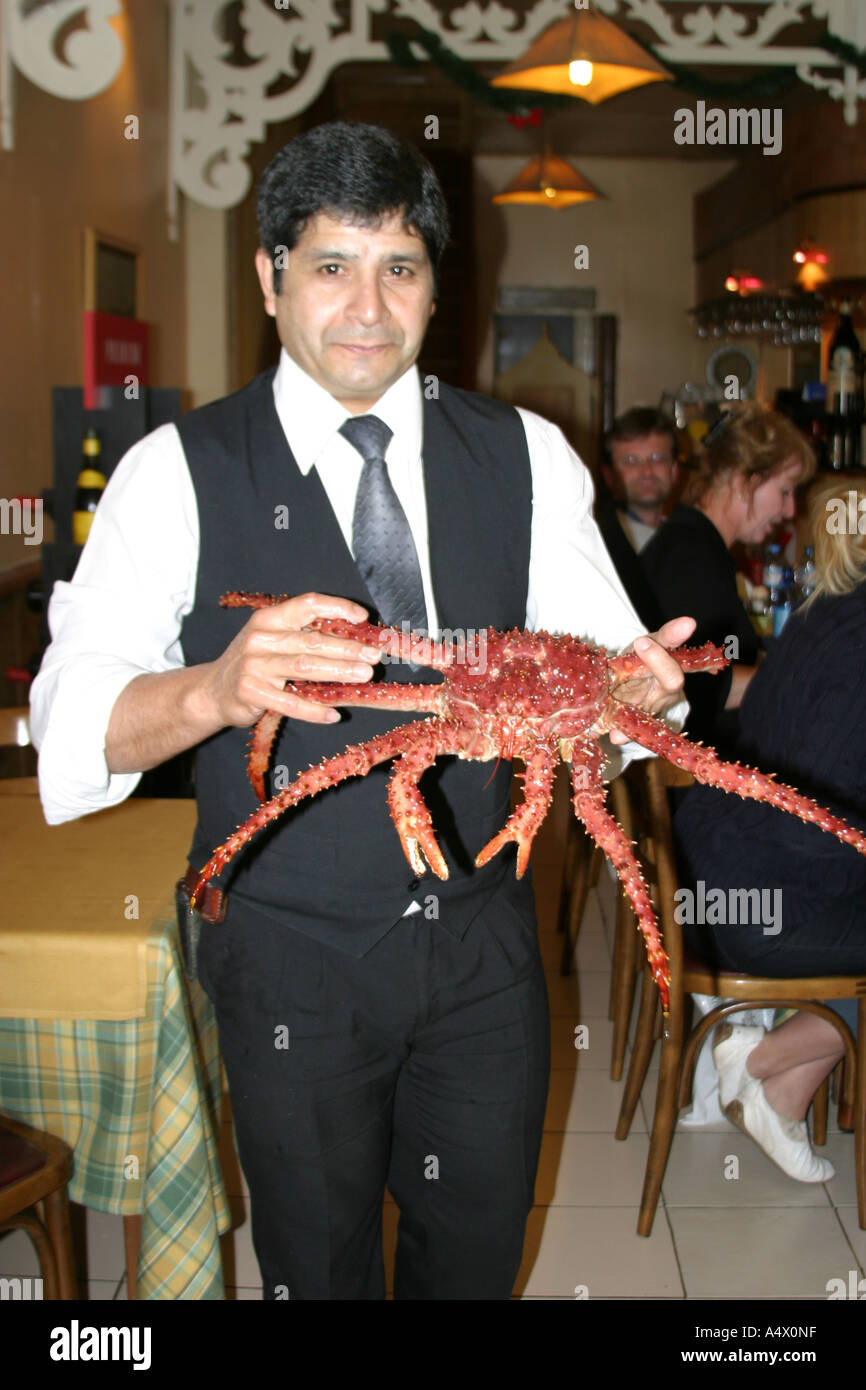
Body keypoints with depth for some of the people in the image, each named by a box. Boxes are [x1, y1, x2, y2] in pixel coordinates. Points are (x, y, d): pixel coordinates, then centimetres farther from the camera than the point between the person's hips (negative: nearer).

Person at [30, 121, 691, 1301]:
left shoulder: (523, 454, 0)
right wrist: (215, 689, -41)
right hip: (291, 957, -2)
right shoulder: (180, 471, -10)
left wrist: (631, 688, -30)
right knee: (319, 1263, 18)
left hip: (484, 943, 3)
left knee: (479, 1254, 22)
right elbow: (68, 718, -19)